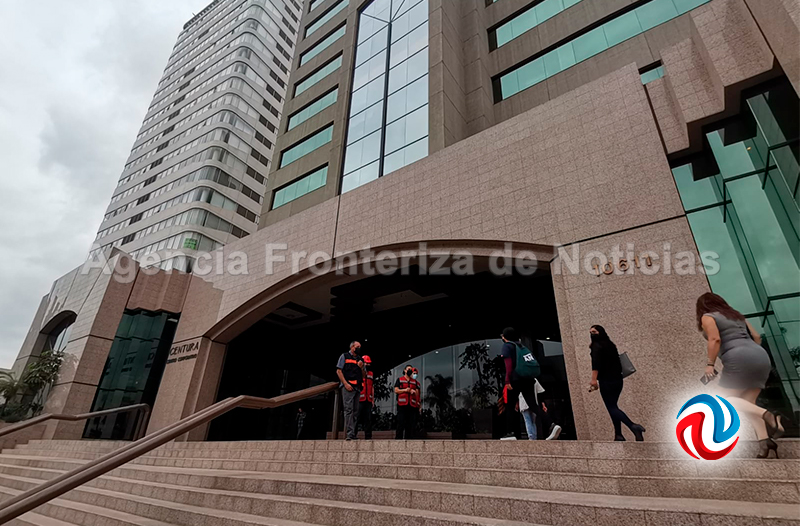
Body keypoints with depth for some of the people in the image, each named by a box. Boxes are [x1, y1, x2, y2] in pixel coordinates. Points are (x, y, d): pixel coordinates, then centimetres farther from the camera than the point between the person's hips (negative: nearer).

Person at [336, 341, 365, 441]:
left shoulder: (360, 359, 21)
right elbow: (338, 371, -2)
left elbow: (364, 375, 22)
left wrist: (361, 368, 1)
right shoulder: (344, 356, 7)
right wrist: (346, 384, -13)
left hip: (358, 388, 6)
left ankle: (353, 434, 10)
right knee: (349, 410, -12)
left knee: (355, 411, 6)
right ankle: (349, 434, -14)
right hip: (348, 387, -6)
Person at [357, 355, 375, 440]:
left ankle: (368, 436, 9)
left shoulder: (371, 374, 18)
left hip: (368, 400, 5)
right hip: (360, 399, -5)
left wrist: (373, 399, 16)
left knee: (368, 418, 5)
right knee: (357, 417, -4)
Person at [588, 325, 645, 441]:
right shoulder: (610, 344, 17)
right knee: (613, 407, 15)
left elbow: (596, 362, -22)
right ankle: (618, 435, 16)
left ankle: (633, 426, -22)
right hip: (618, 379, 8)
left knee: (611, 408, -5)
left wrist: (594, 379, -31)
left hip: (606, 381, -8)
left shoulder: (596, 345, -7)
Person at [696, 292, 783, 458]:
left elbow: (715, 339, -10)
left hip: (739, 359, -8)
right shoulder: (736, 315, 26)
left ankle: (767, 415, -22)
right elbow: (756, 337, 24)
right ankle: (764, 440, -7)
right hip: (761, 356, 8)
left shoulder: (707, 317, 4)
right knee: (748, 403, 11)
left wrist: (710, 364, -8)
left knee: (726, 400, 0)